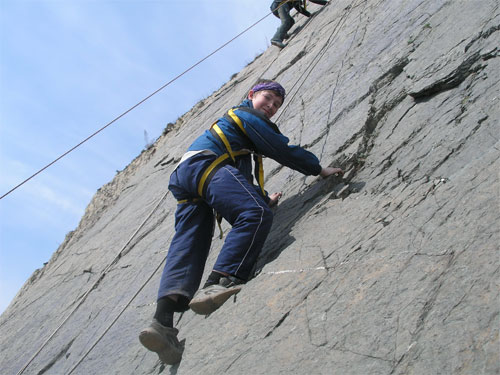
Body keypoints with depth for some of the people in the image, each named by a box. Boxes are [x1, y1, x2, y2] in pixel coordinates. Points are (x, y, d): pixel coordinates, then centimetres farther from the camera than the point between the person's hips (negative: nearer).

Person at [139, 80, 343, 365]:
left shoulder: (230, 120, 43)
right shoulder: (247, 115, 14)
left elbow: (241, 176, 41)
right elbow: (283, 151, 6)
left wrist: (262, 196, 33)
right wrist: (320, 169, 15)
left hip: (183, 179, 9)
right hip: (205, 164, -9)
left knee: (187, 246, -10)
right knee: (256, 214, -27)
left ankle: (164, 321, -29)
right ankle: (217, 284, -45)